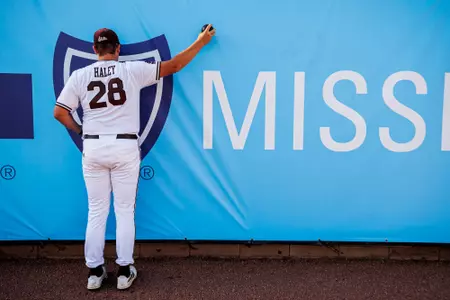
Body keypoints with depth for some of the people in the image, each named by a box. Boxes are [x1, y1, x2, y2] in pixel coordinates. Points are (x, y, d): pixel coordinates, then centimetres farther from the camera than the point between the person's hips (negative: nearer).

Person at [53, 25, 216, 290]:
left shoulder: (80, 76, 2)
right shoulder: (132, 70, -3)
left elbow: (59, 112, 2)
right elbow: (174, 66, 0)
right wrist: (202, 41, 9)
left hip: (93, 148, 2)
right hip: (125, 148, -2)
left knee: (96, 211, 12)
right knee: (125, 211, 8)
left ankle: (95, 272, 19)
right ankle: (125, 272, 16)